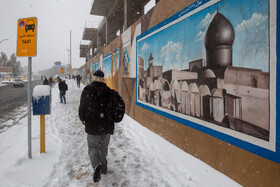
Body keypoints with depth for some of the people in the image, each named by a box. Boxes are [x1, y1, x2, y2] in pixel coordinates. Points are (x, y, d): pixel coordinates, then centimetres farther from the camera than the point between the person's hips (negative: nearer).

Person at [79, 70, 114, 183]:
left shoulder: (87, 90, -6)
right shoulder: (108, 91, -1)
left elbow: (82, 106, -1)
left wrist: (82, 119, 16)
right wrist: (112, 124, 16)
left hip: (92, 125, -2)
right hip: (106, 125, 3)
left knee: (93, 147, 7)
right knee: (103, 147, 18)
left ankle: (97, 166, -16)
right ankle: (103, 167, 30)